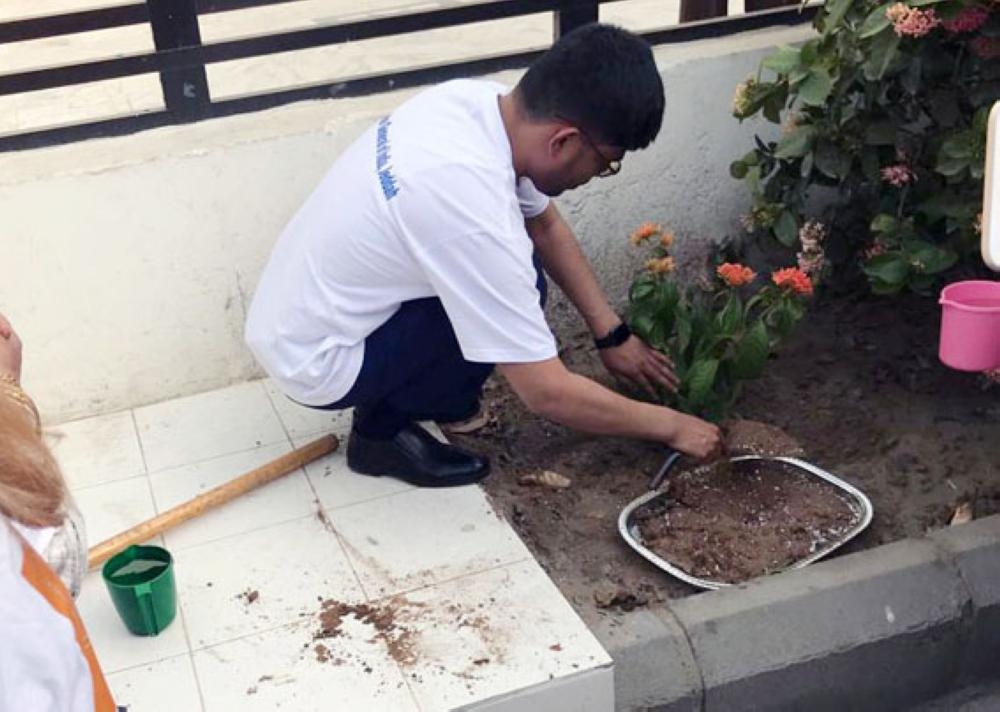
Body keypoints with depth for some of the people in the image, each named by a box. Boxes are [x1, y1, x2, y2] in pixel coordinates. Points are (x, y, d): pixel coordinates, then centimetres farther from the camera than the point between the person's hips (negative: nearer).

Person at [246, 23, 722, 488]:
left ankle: (395, 390, 15)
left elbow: (545, 224, 9)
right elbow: (546, 393, -26)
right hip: (315, 362, -8)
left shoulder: (477, 101, -10)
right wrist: (671, 426, -13)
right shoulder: (473, 209, -34)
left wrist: (612, 333, 6)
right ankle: (382, 429, 0)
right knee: (512, 286, -17)